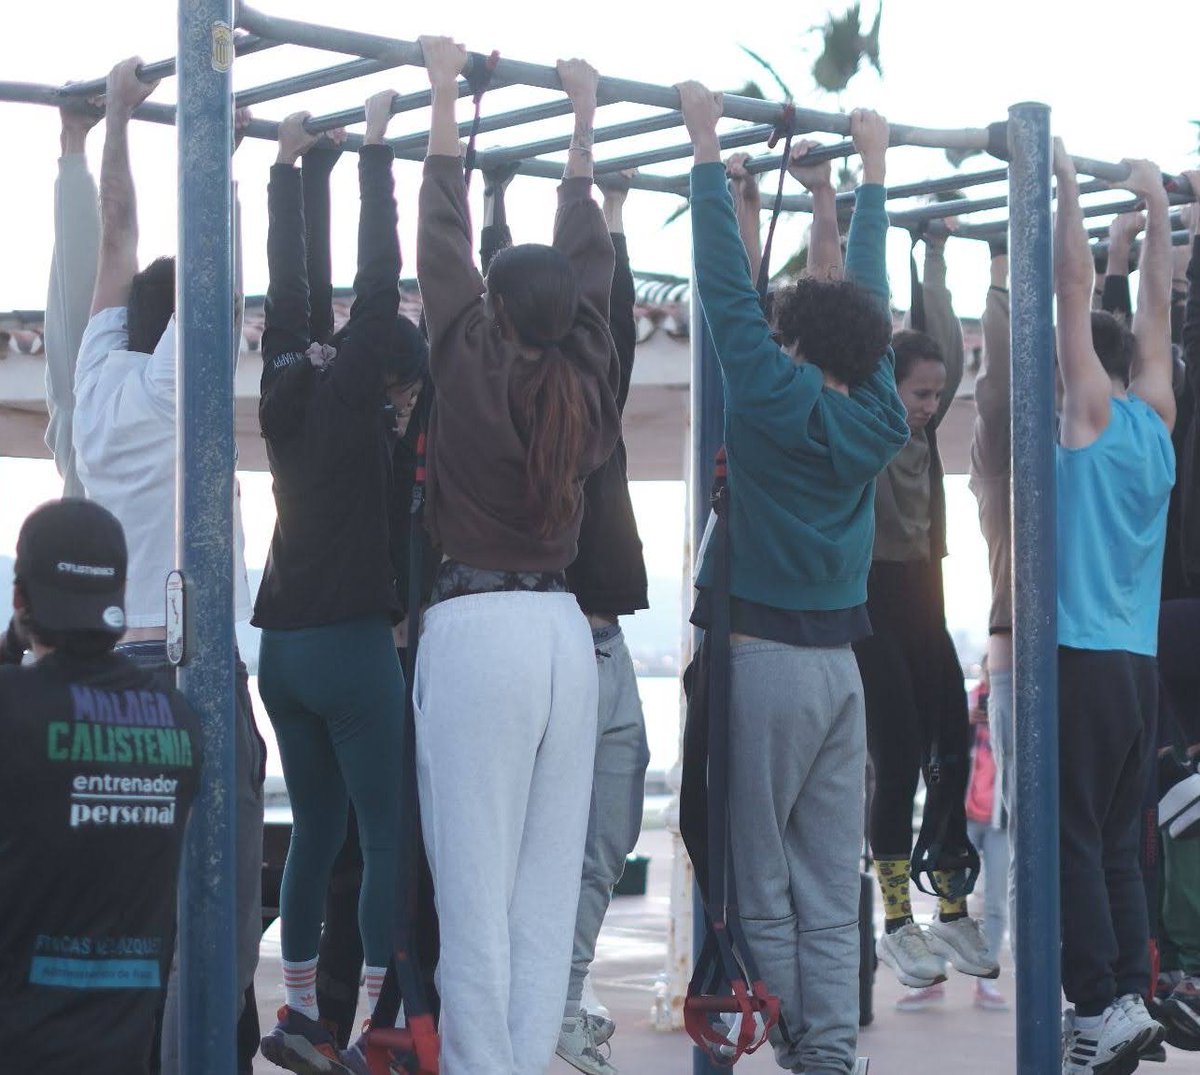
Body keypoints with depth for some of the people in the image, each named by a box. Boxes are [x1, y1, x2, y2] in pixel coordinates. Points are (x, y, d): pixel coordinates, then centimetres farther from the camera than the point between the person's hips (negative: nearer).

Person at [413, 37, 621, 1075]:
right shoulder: (588, 384, 6)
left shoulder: (474, 374, -6)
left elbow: (443, 242, 1)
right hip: (563, 630, 5)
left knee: (475, 887, -6)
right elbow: (590, 260, 18)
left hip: (475, 629, -5)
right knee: (550, 884, 6)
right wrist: (582, 124, 28)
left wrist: (445, 94, 10)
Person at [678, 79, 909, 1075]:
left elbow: (727, 279, -6)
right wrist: (873, 166, 28)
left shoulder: (777, 397, -9)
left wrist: (708, 142, 1)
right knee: (832, 896, 5)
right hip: (839, 664, 5)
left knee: (760, 885, 0)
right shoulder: (878, 413, 4)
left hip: (763, 658, -5)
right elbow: (869, 291, 16)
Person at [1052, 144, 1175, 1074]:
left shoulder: (1092, 417, -4)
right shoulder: (1156, 422, 11)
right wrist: (1155, 210, 26)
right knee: (1116, 844, 9)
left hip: (1083, 659, -7)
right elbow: (1158, 312, 21)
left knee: (1076, 841, -7)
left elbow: (1076, 289, -6)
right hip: (1138, 662, 7)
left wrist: (1068, 185, -1)